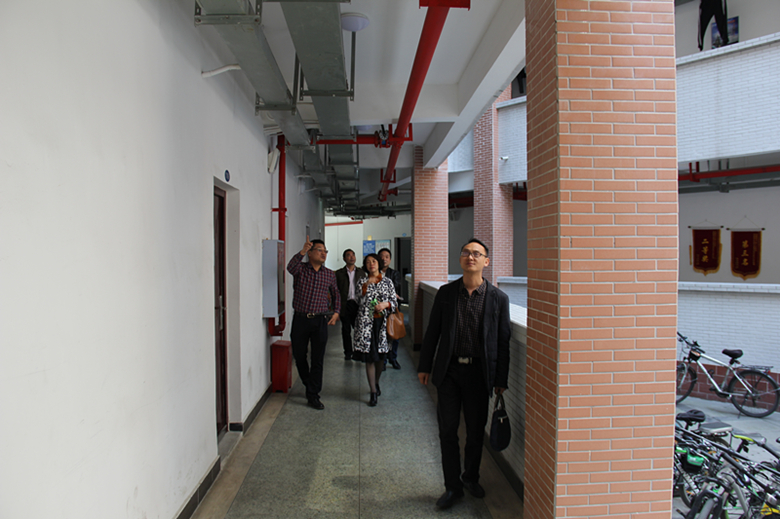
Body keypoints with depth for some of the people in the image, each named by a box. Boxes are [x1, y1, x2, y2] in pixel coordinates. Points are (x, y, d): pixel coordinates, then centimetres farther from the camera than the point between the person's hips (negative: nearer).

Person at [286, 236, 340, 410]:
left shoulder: (330, 274, 8)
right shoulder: (300, 269, -1)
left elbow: (336, 294, 21)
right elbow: (290, 267, -26)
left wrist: (336, 312, 6)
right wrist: (302, 252, -41)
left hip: (320, 321, 1)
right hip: (300, 319, -1)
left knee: (318, 359, 1)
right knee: (299, 356, 11)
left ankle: (313, 395, 11)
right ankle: (309, 384, 35)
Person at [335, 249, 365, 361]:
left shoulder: (361, 272, 10)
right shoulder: (339, 273, 5)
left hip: (358, 304, 1)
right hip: (345, 305, 0)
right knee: (346, 330, 6)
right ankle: (348, 352, 16)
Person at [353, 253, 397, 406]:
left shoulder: (387, 282, 6)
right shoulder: (361, 282, 5)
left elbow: (394, 302, 5)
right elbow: (361, 303, -7)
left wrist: (386, 304, -14)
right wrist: (366, 286, -17)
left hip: (382, 322, 1)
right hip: (366, 323, -1)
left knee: (380, 356, 10)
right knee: (369, 357, -2)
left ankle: (376, 382, 37)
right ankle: (373, 392, 7)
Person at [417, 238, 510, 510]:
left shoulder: (498, 298, -4)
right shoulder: (445, 293, 0)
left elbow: (503, 342, -1)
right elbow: (432, 332, 5)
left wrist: (501, 379, -1)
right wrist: (425, 366, 5)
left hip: (479, 372, 0)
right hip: (449, 370, 1)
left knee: (476, 431, 13)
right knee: (447, 430, 5)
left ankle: (471, 477, 37)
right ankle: (452, 486, 22)